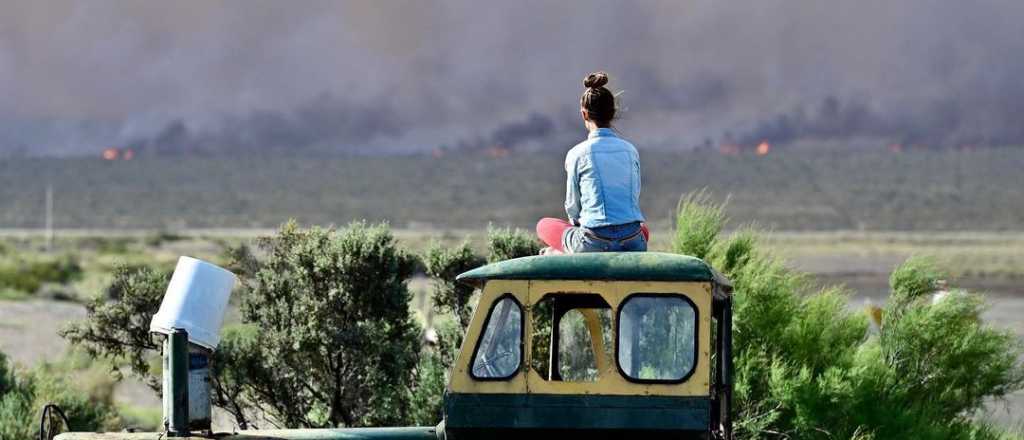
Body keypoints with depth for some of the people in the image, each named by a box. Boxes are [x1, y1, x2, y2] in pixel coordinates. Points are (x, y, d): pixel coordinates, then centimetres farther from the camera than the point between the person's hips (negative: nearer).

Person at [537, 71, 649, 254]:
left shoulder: (578, 154, -4)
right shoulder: (630, 150, 7)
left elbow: (572, 207, 6)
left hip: (594, 245, -3)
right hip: (633, 246, 3)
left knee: (544, 226, 27)